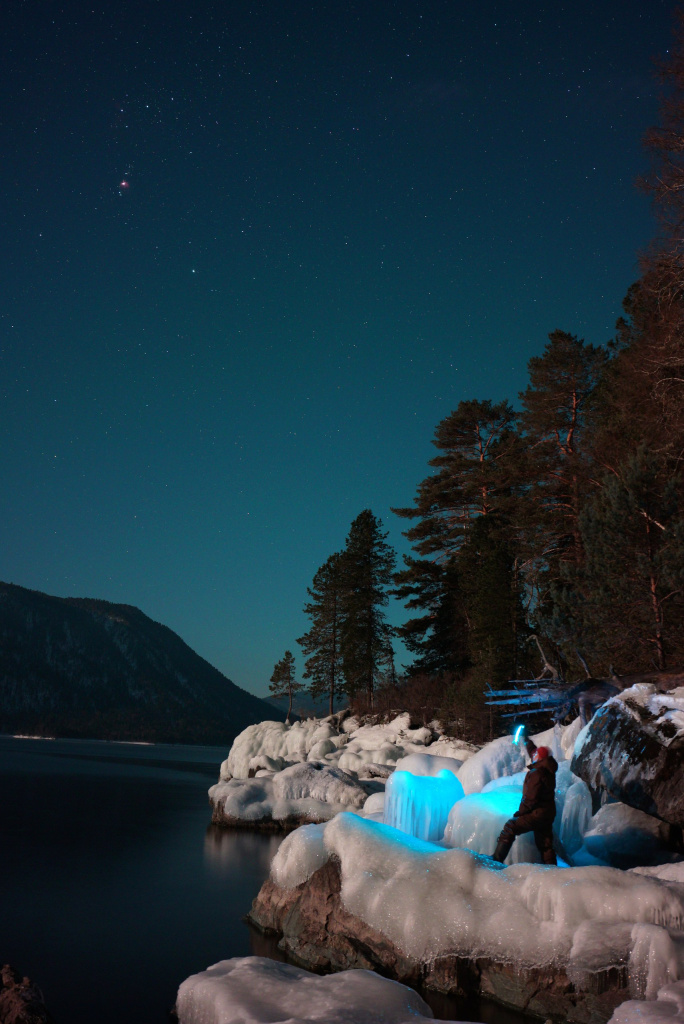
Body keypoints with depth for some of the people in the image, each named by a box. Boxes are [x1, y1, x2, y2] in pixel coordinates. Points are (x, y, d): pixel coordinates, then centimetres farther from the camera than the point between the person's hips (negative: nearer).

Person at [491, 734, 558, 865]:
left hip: (537, 813, -9)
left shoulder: (536, 774, -19)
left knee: (510, 827, -6)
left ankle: (497, 858, -10)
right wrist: (526, 740, 36)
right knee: (545, 845, 15)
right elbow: (533, 751, 24)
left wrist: (519, 812, -7)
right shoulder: (549, 770, 6)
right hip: (549, 814, 9)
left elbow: (530, 798, -20)